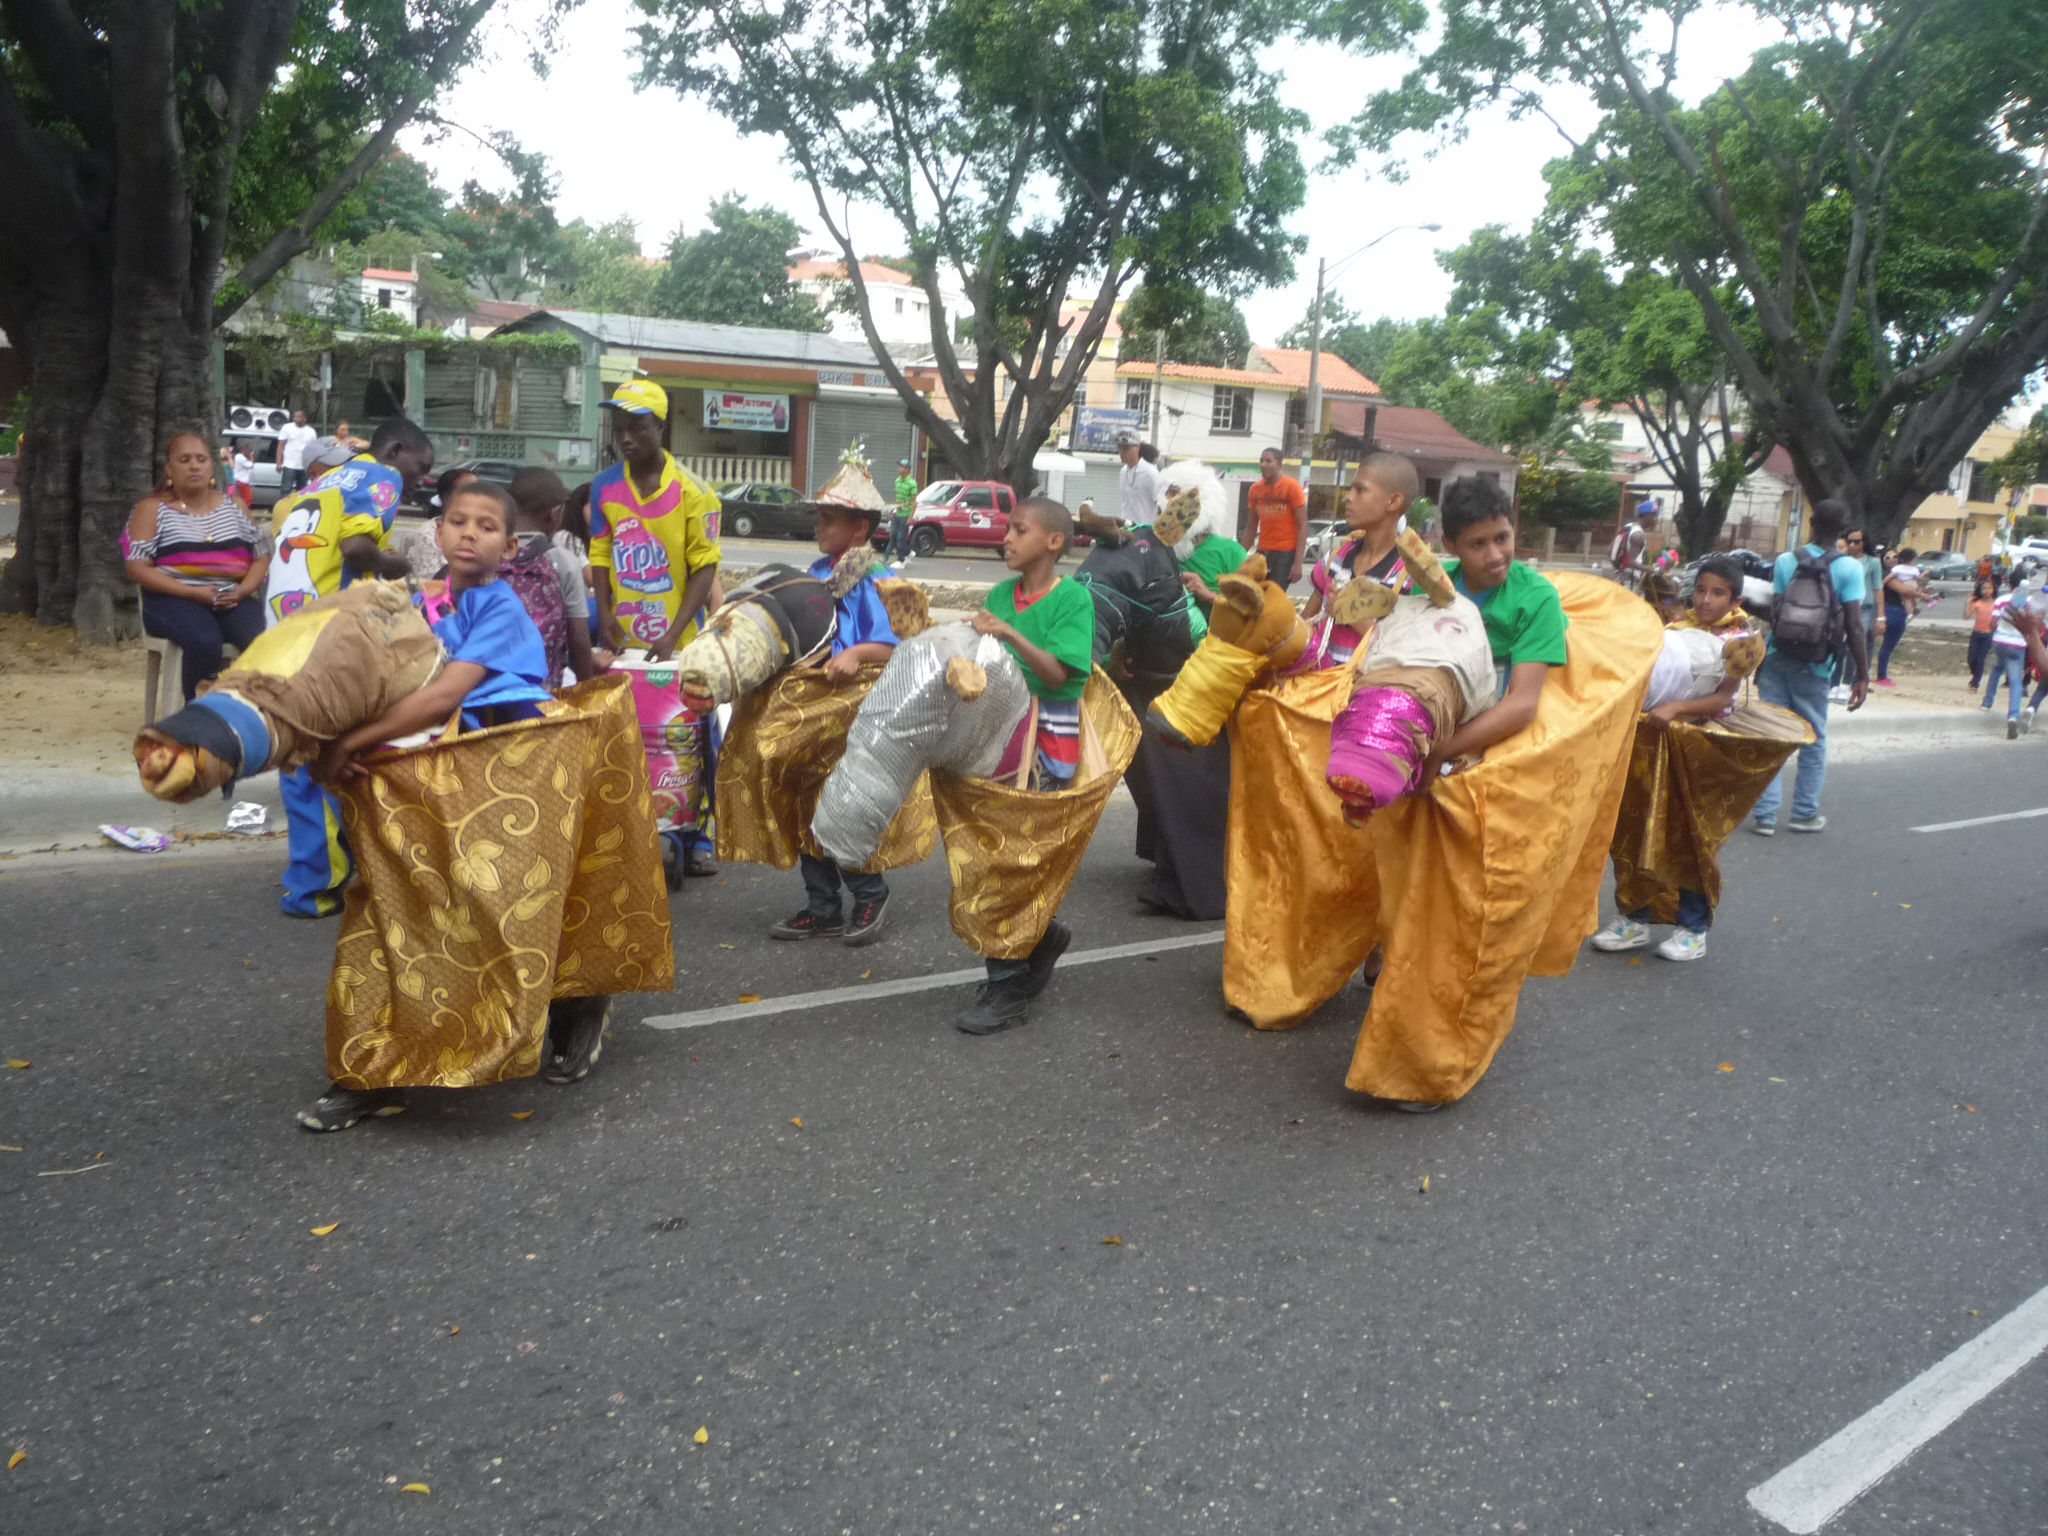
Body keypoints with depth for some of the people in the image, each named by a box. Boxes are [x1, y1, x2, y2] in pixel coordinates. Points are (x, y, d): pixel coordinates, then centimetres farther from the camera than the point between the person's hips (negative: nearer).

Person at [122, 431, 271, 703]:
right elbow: (138, 568, 1)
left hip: (232, 598, 3)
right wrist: (195, 593, -12)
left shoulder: (234, 505, 21)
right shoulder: (152, 508, 10)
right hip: (175, 600, -3)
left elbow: (261, 556, 15)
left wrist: (242, 591, -6)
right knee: (205, 642, -37)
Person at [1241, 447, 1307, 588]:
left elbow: (1303, 525, -8)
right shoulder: (1255, 489, 10)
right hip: (1262, 551, 5)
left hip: (1286, 552, -4)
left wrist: (1298, 563, -16)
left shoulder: (1292, 486, -4)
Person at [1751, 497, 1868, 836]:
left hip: (1776, 659, 1)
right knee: (1814, 740, 13)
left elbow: (1773, 611, -2)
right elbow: (1853, 624, -11)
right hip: (1813, 667, -1)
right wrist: (1862, 674, -6)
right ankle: (1805, 812, 19)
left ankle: (1764, 814, 2)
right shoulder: (1849, 567, -8)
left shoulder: (1785, 560, -2)